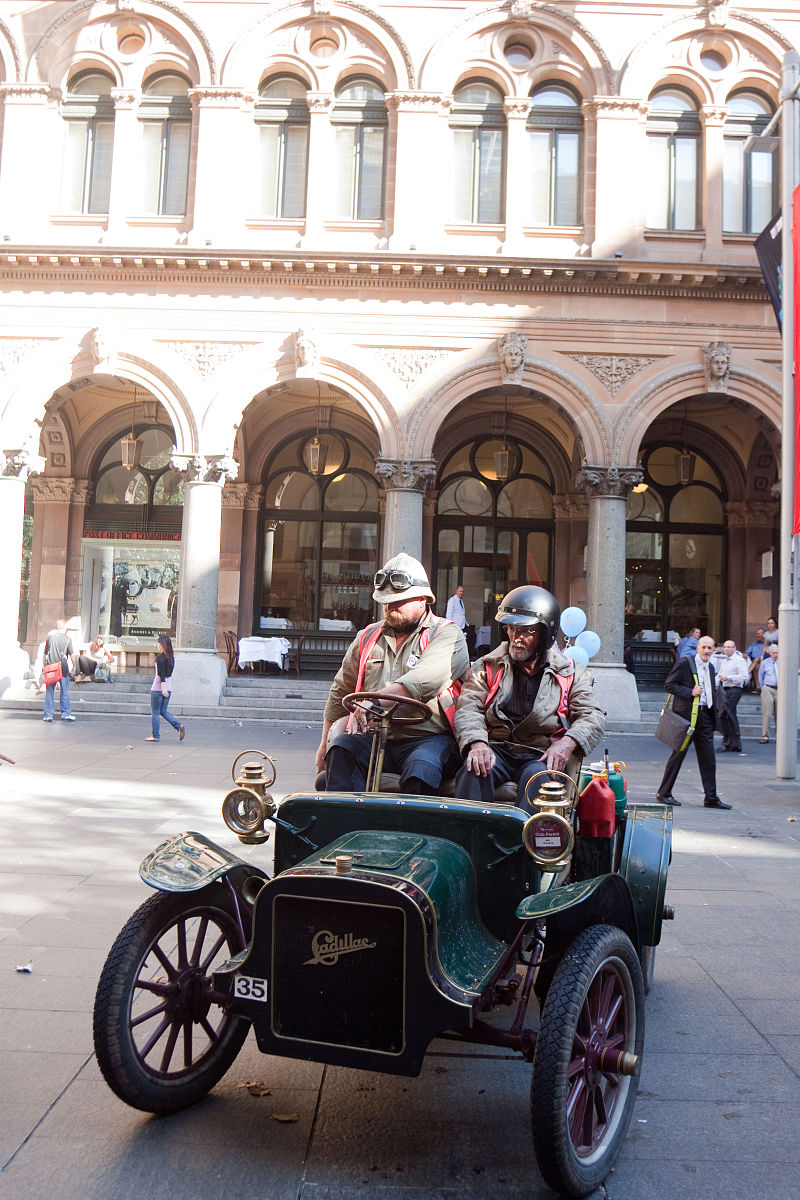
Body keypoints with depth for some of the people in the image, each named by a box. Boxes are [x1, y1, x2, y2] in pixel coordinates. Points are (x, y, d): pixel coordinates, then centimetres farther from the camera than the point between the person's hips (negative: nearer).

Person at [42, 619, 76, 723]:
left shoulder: (50, 637, 7)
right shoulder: (67, 638, -1)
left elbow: (45, 654, 10)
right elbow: (72, 654, -3)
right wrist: (73, 667, 7)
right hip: (63, 667, -2)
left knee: (49, 691, 6)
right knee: (64, 691, 5)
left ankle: (48, 715, 6)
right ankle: (66, 713, 7)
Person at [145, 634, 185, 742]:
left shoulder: (160, 657, -14)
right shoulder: (171, 656, 9)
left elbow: (161, 674, -21)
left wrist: (163, 687, -25)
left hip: (158, 688, -8)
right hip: (168, 688, 8)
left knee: (155, 712, 3)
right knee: (163, 711, 15)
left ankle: (155, 735, 8)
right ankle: (179, 727, 0)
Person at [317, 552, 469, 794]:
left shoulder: (446, 634, 1)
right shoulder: (368, 637, 19)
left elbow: (425, 680, -19)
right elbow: (341, 691, 26)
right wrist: (325, 742, 22)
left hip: (426, 737, -4)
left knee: (422, 770, -34)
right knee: (342, 749, -25)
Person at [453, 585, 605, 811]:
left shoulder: (569, 673, 15)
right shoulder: (488, 666, 16)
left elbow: (593, 716, 9)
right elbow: (468, 708, 4)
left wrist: (568, 742, -13)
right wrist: (477, 742, -18)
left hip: (541, 755, -1)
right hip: (496, 749, 1)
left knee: (538, 776, -35)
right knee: (475, 770, -33)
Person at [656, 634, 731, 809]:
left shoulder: (710, 668, 17)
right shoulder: (684, 663, -5)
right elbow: (669, 684, -8)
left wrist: (713, 714, 15)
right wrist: (690, 692, -18)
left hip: (705, 716, 6)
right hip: (687, 714, -6)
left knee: (708, 758, 5)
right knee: (678, 754, 0)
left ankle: (711, 798, 11)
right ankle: (664, 793, 11)